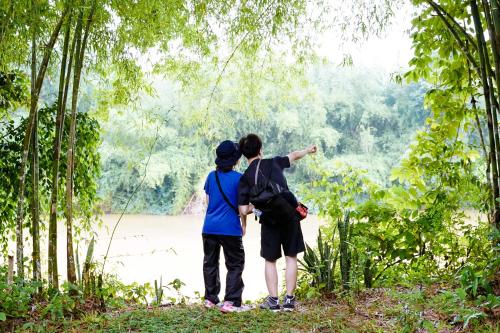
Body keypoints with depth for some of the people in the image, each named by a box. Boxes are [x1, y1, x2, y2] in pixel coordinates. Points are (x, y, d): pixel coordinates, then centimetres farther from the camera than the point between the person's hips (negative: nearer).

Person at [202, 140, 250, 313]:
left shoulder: (211, 176, 6)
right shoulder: (238, 178, -7)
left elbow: (207, 202, 12)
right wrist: (244, 226, 9)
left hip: (209, 227, 5)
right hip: (230, 228, -5)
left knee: (210, 263, 15)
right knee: (235, 264, 5)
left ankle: (210, 299, 23)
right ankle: (230, 302, -2)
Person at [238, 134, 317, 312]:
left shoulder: (245, 178, 1)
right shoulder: (273, 163, 6)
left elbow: (243, 210, -4)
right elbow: (293, 156, 26)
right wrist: (308, 150, 45)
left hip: (269, 221, -1)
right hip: (290, 215, 1)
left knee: (270, 260, 13)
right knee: (291, 257, 10)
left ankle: (273, 300, 12)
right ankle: (289, 299, 11)